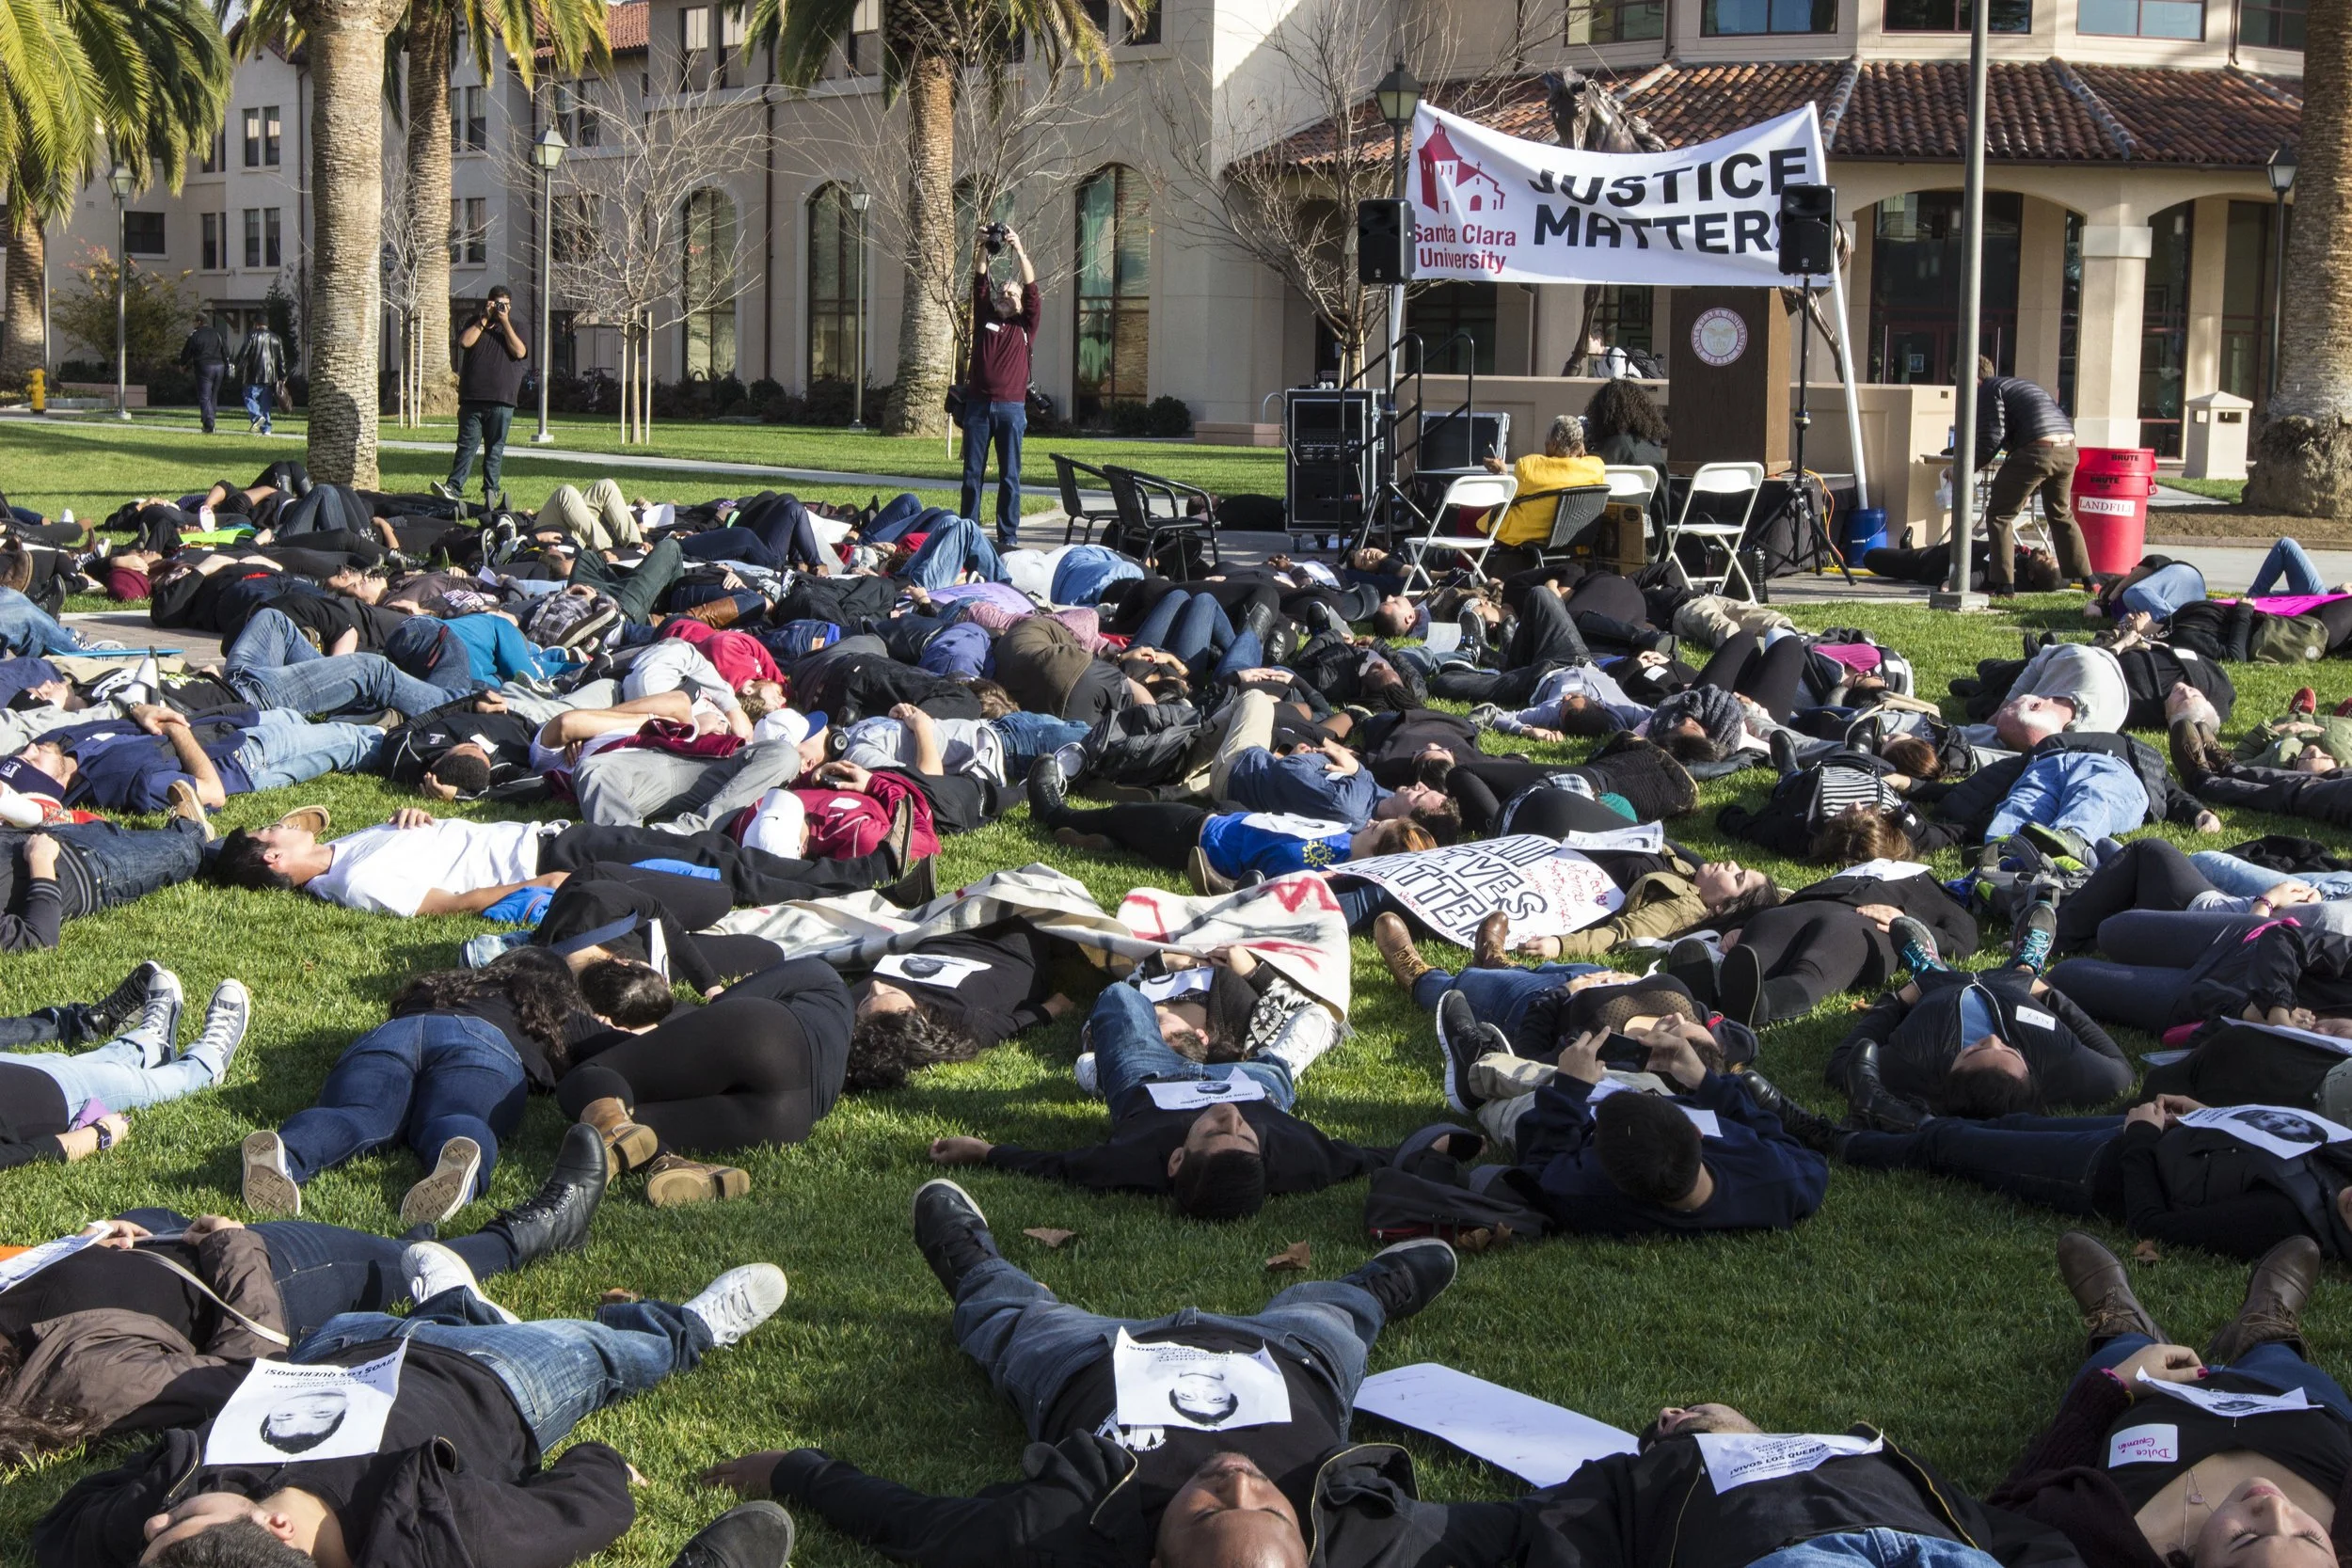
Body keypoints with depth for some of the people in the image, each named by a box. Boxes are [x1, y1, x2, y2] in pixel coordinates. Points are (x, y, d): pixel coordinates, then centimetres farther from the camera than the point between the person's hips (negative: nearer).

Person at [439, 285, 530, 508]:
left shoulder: (514, 327, 12)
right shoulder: (476, 323, 15)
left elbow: (520, 352, -6)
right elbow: (464, 342, -4)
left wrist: (504, 322, -6)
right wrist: (485, 319, -4)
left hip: (501, 401, 0)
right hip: (472, 398, 0)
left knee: (495, 448, 4)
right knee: (466, 445, -5)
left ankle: (491, 491, 8)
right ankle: (454, 488, -11)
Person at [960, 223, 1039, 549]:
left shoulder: (1025, 325, 10)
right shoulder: (985, 319, 14)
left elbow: (1032, 290, -1)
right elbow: (980, 283, 5)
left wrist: (1020, 251, -9)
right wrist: (982, 249, -8)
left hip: (1011, 408, -2)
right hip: (978, 405, 2)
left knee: (1010, 476, 0)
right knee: (972, 474, 4)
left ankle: (1008, 537, 1)